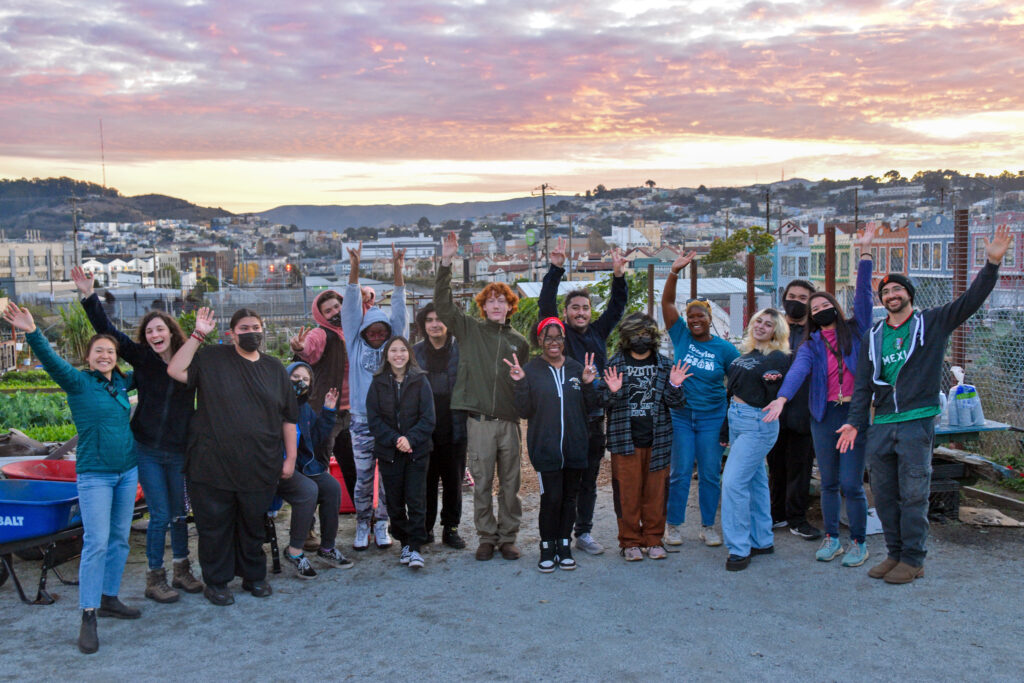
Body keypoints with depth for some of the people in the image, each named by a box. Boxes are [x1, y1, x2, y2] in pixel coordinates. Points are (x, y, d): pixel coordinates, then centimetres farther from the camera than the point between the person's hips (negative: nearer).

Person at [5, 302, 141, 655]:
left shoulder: (121, 383, 7)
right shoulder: (78, 382, -7)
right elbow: (51, 360, -24)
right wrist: (32, 333, -40)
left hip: (127, 472, 6)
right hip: (95, 475, -6)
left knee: (119, 539, 10)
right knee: (96, 543, -12)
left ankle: (109, 599, 23)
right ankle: (88, 616, -8)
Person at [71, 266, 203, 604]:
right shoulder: (141, 358, 0)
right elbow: (107, 330, -4)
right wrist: (89, 296, -12)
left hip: (178, 452, 2)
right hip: (147, 451, -2)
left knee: (178, 513, 12)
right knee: (160, 515, -2)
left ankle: (181, 570, 27)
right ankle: (154, 578, 11)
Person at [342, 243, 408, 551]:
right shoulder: (356, 344, 7)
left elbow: (399, 310, 0)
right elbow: (351, 308, -1)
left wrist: (398, 270, -10)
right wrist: (354, 269, -10)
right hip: (363, 421, -1)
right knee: (363, 477, 4)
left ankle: (381, 524, 17)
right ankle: (362, 526, 17)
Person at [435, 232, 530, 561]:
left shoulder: (518, 341, 12)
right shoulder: (469, 329, 5)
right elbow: (442, 302, -6)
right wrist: (446, 263, -14)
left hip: (509, 420, 2)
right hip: (480, 420, -2)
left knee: (510, 484, 6)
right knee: (482, 483, 3)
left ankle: (508, 537, 19)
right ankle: (487, 538, 16)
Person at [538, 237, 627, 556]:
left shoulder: (598, 332, 13)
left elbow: (617, 306, 14)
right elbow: (545, 304, -11)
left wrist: (618, 277, 0)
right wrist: (556, 269, -19)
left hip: (595, 418, 5)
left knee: (589, 479, 12)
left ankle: (584, 533, 22)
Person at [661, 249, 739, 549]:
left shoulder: (724, 348, -1)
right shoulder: (681, 335, 0)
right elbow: (667, 302, -6)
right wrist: (675, 272, -16)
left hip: (712, 418, 0)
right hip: (681, 415, 0)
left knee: (710, 474, 6)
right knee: (680, 473, 3)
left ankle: (708, 526, 19)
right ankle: (673, 526, 15)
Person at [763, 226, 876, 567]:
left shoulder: (856, 331, 5)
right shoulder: (810, 346, 6)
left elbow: (863, 293, -3)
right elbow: (797, 372, -12)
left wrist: (865, 251, -7)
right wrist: (782, 398, -29)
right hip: (824, 416, 2)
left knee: (851, 483, -5)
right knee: (829, 482, 9)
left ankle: (859, 543, 9)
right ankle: (831, 539, 22)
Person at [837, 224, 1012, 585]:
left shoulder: (933, 322, 4)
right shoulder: (872, 336, 14)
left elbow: (971, 299, -7)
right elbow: (862, 383, 12)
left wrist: (993, 263, -19)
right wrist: (855, 422, 3)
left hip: (917, 422, -4)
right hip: (880, 425, 5)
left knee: (913, 493, -2)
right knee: (883, 493, 8)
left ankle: (913, 559, 6)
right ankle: (895, 553, 20)